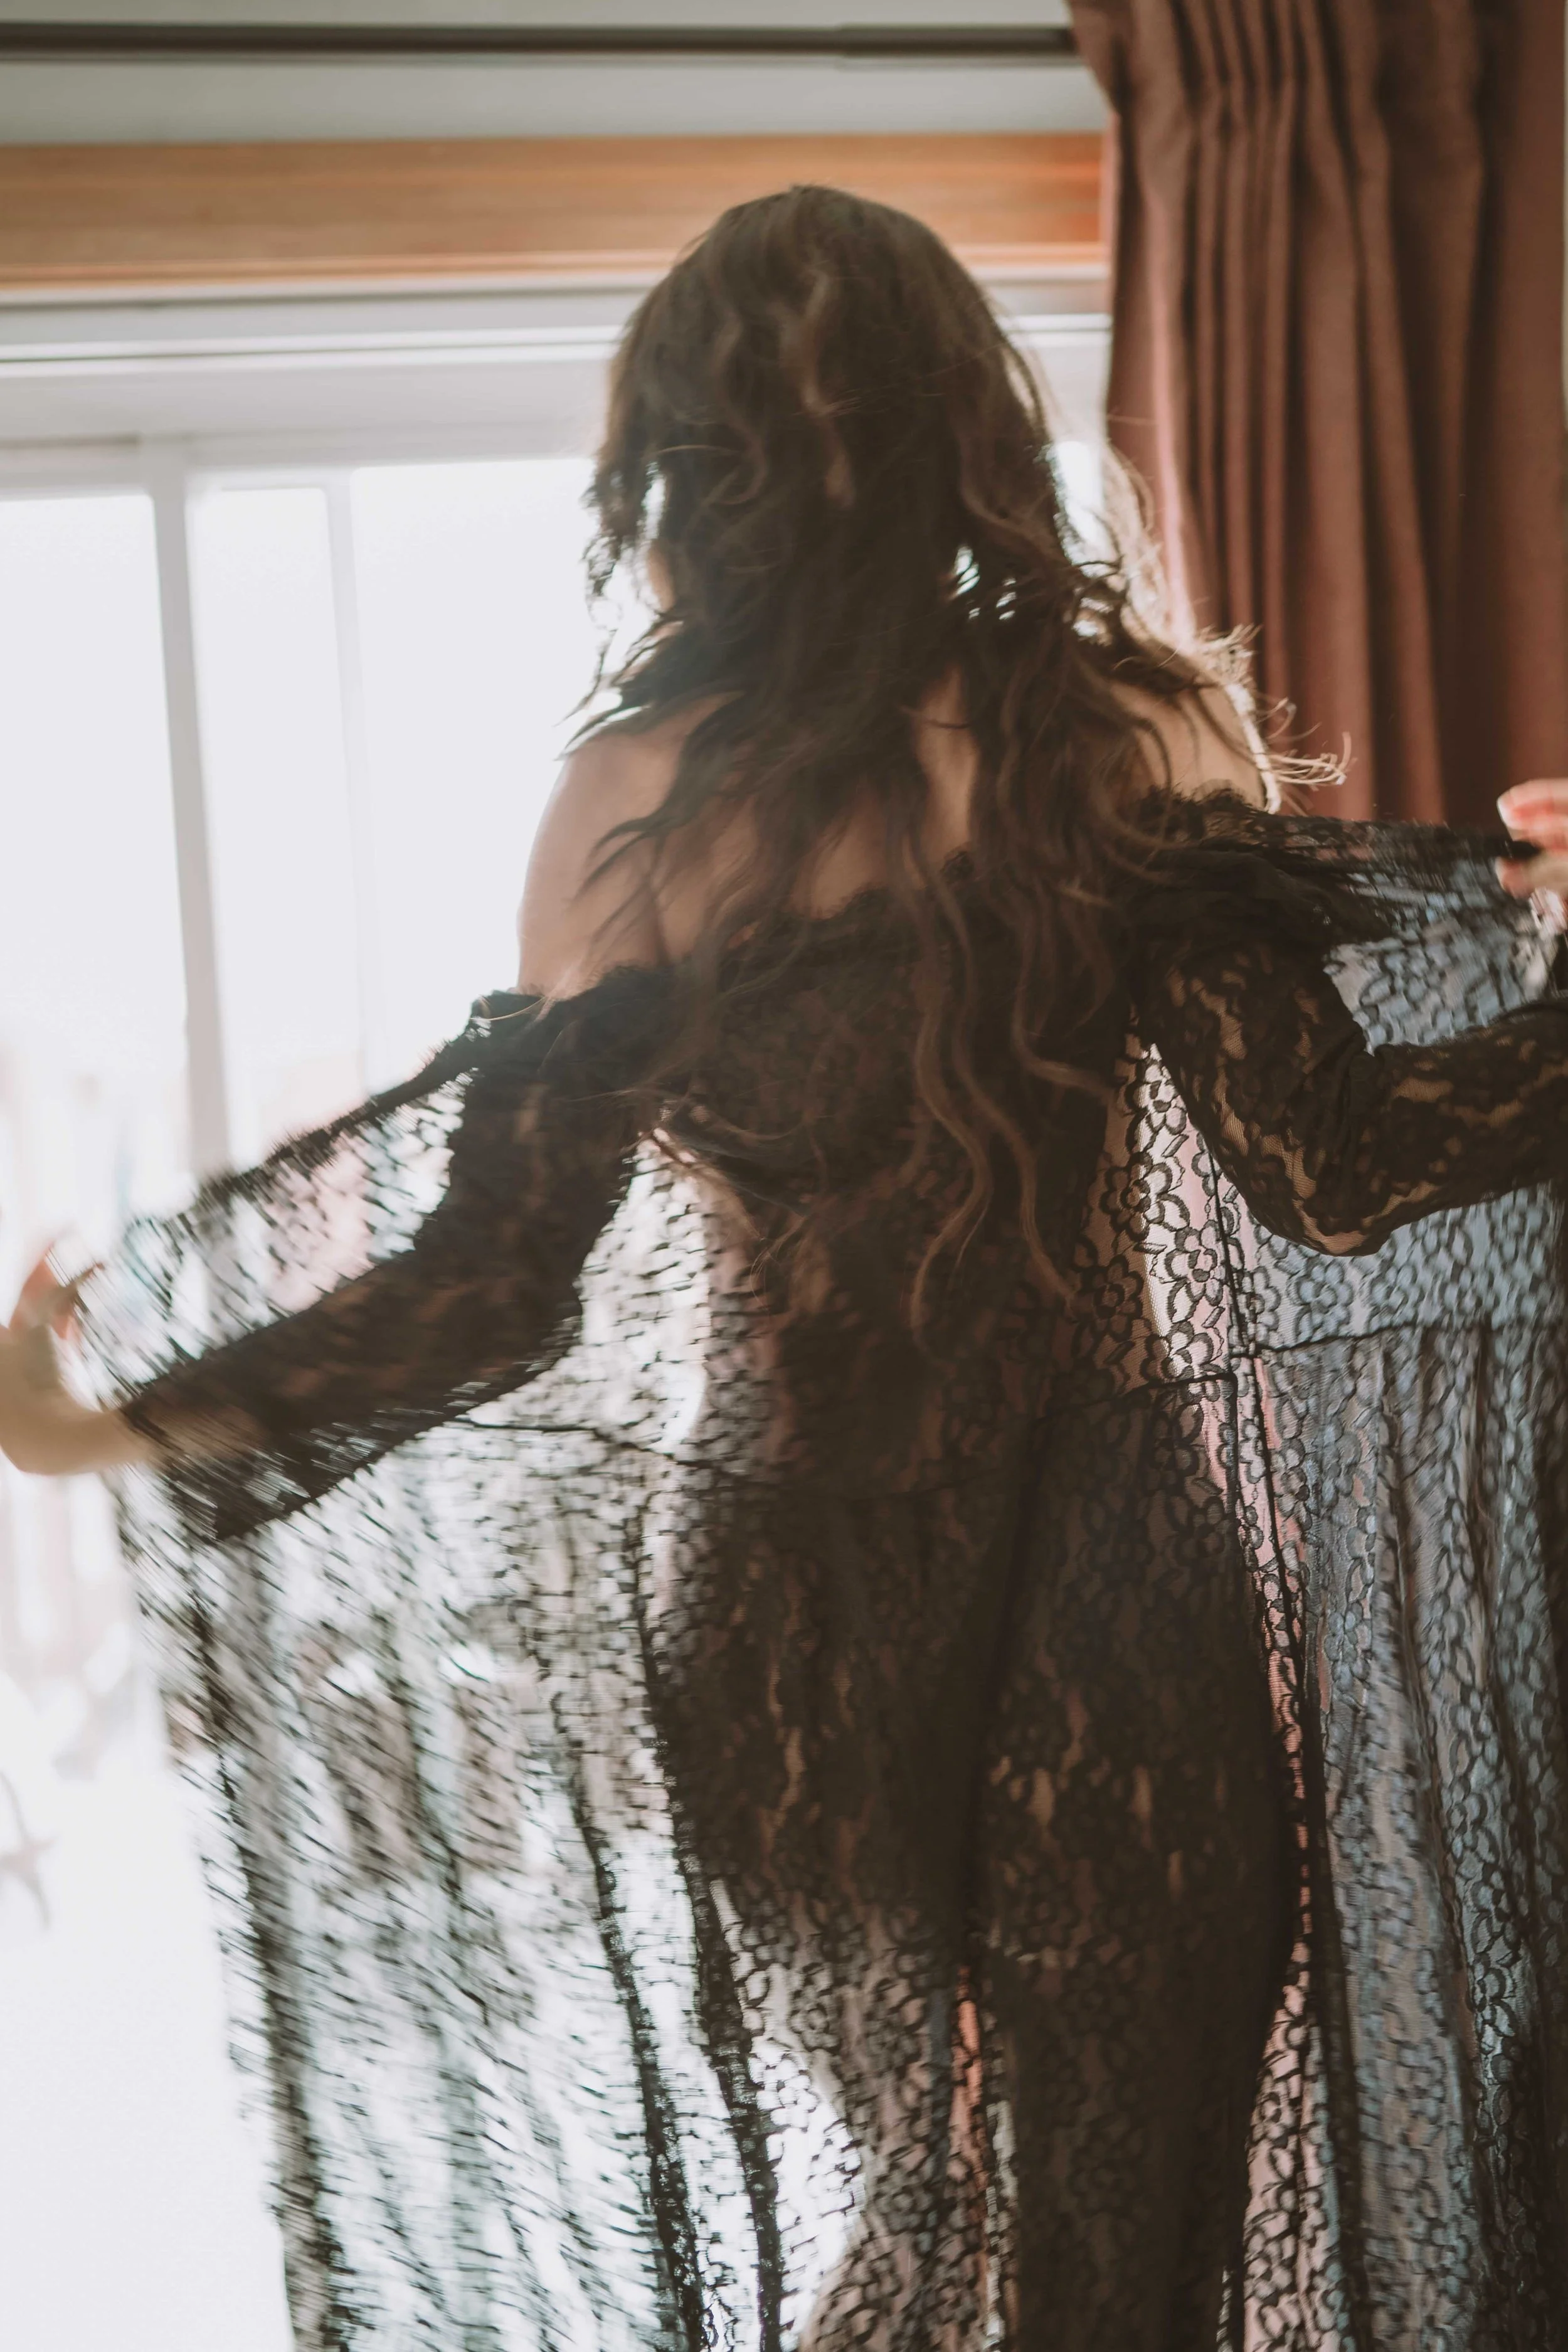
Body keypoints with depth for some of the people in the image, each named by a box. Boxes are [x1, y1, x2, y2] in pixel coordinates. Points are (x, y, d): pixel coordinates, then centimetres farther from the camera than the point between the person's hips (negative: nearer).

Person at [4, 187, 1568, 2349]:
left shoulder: (642, 805, -10)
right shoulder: (1138, 737, -7)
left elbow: (500, 1288, -13)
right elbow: (1336, 1171, -9)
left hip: (798, 1599, 0)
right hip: (1125, 1591, 0)